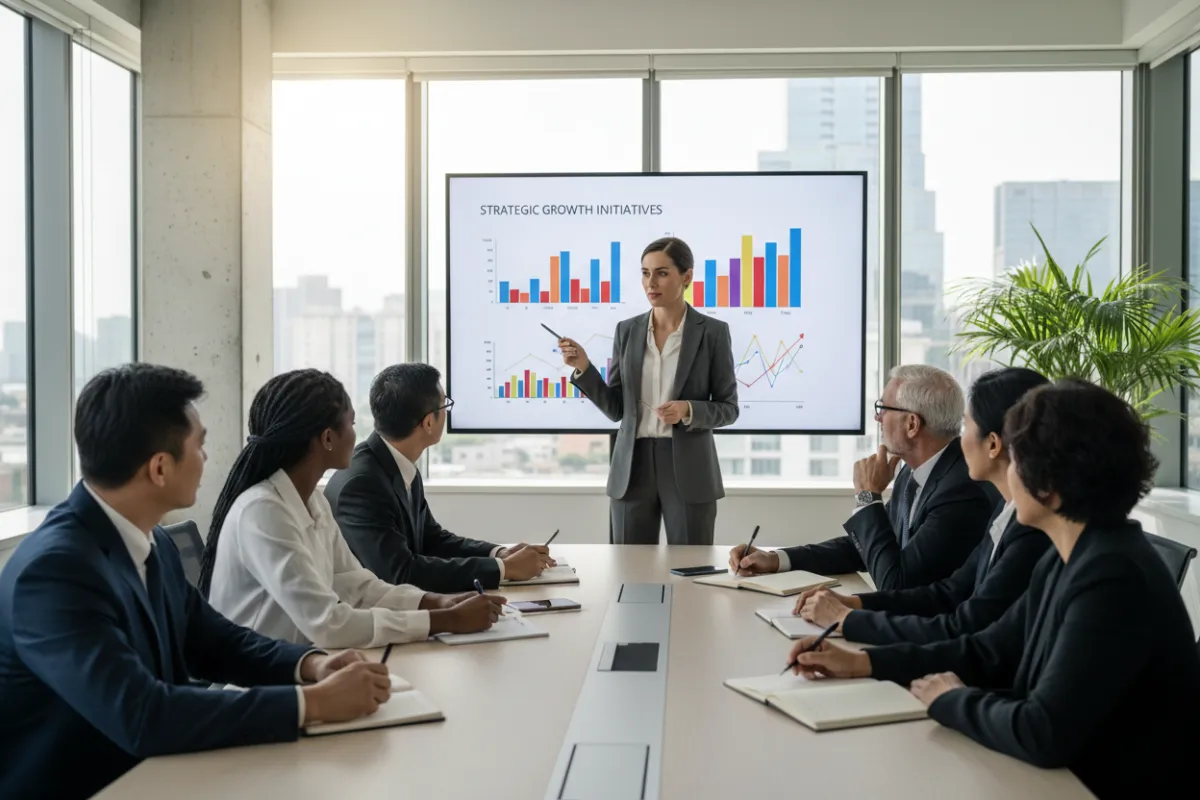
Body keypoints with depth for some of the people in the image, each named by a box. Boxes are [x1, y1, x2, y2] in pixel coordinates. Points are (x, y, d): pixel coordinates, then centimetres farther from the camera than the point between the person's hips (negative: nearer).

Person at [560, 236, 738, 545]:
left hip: (689, 472, -3)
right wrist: (584, 367, -8)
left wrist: (688, 411, -19)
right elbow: (616, 408, 6)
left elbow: (728, 409, 0)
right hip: (633, 468, 3)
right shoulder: (627, 330, 6)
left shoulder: (713, 332, -3)